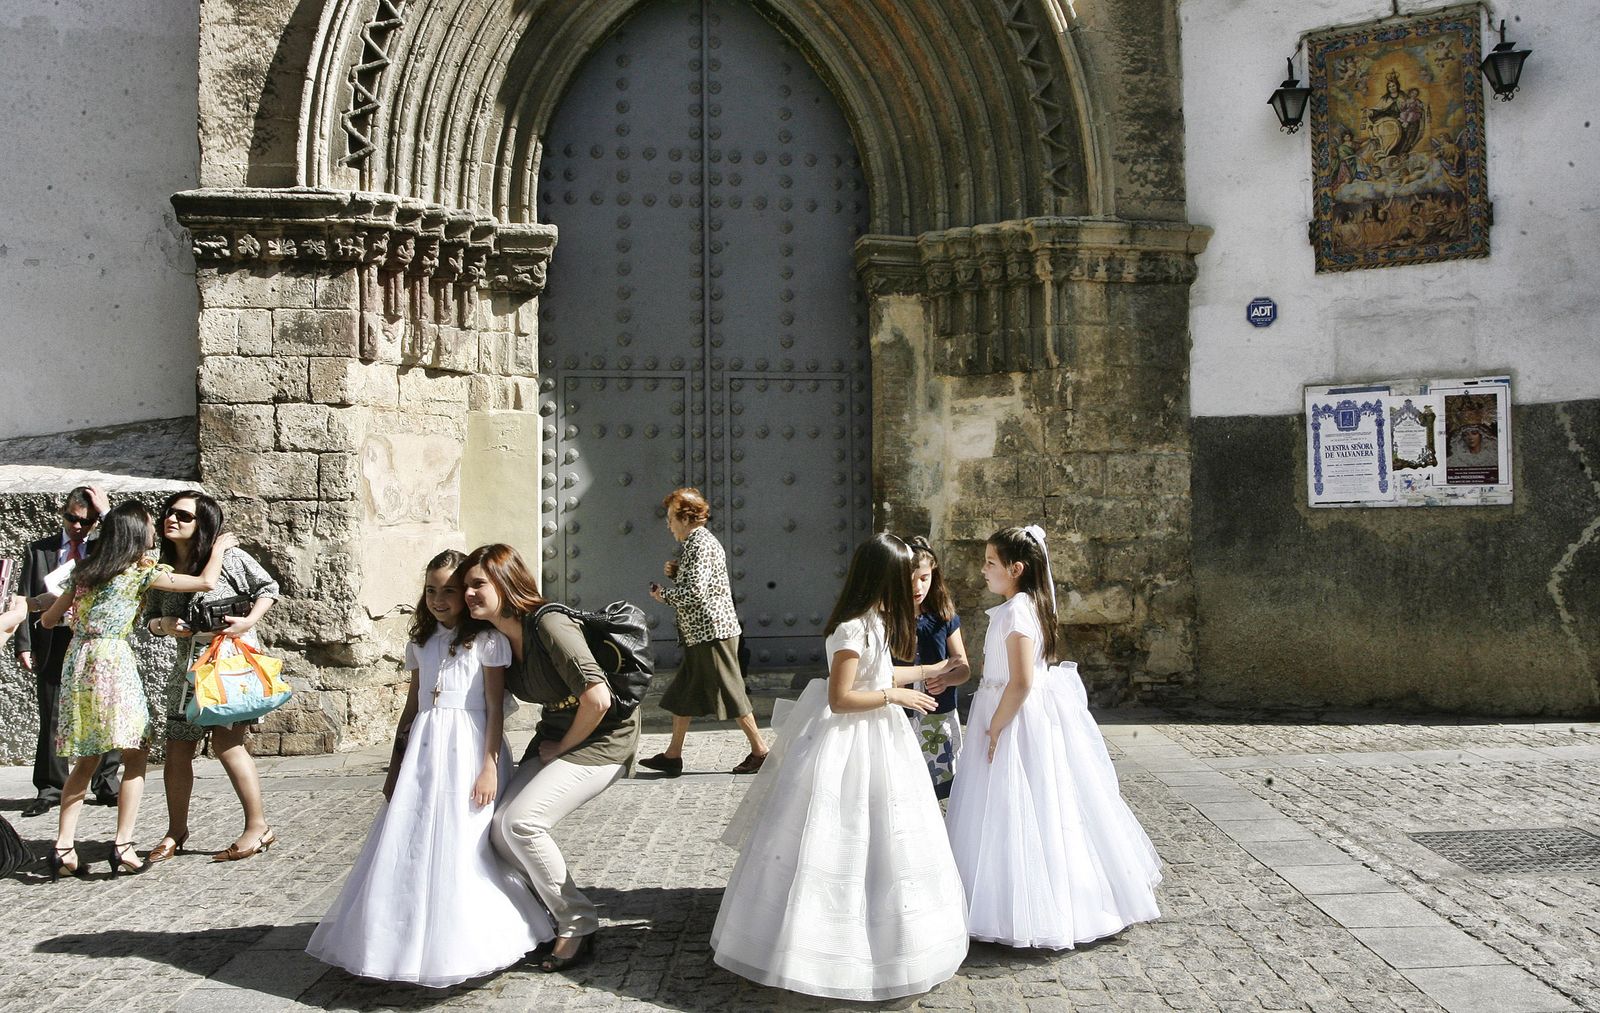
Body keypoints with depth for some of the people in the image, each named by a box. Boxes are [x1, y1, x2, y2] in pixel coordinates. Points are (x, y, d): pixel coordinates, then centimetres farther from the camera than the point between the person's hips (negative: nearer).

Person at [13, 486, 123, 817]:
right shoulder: (38, 550, 11)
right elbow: (25, 598, 8)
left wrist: (106, 511, -9)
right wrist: (23, 644, -1)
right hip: (52, 643, 0)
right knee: (52, 717, 4)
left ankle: (107, 784, 12)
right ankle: (50, 788, 13)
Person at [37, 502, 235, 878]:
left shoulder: (84, 571, 15)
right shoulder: (142, 572, -3)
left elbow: (48, 620, 20)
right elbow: (206, 582, -5)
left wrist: (66, 617, 42)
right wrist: (219, 548, 11)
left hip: (77, 661, 6)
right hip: (112, 661, -6)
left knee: (86, 760, 13)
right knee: (135, 756, 2)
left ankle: (64, 847, 8)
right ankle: (123, 845, -3)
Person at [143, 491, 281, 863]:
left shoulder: (228, 557, -9)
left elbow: (268, 587, 0)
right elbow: (150, 620, 14)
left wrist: (249, 622, -14)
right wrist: (163, 625, -9)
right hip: (189, 667, 6)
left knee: (226, 741, -15)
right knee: (177, 750, 7)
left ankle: (258, 826, -3)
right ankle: (176, 832, 25)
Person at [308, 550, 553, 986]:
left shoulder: (486, 639, -2)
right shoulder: (421, 642, 14)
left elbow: (495, 707, -6)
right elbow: (412, 705, 18)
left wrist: (489, 767, -13)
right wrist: (396, 763, 15)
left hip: (468, 748, -5)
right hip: (423, 749, 5)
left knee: (463, 848, -5)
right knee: (410, 847, 2)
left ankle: (464, 945, 8)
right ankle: (409, 939, 12)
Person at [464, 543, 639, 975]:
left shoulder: (549, 625, -24)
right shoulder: (500, 637, 1)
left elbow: (597, 699, -31)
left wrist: (563, 747, -16)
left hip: (602, 738, -8)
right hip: (555, 738, 8)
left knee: (522, 822, -19)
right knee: (502, 829, -6)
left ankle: (578, 926, -1)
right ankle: (552, 913, 16)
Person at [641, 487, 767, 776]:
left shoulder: (700, 544, -15)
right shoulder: (700, 541, 17)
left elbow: (695, 592, -24)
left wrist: (663, 595, -9)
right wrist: (675, 573, 6)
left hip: (712, 631, -11)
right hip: (701, 633, 11)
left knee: (729, 692, -4)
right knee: (682, 693, 13)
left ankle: (760, 750, 4)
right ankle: (673, 756, 19)